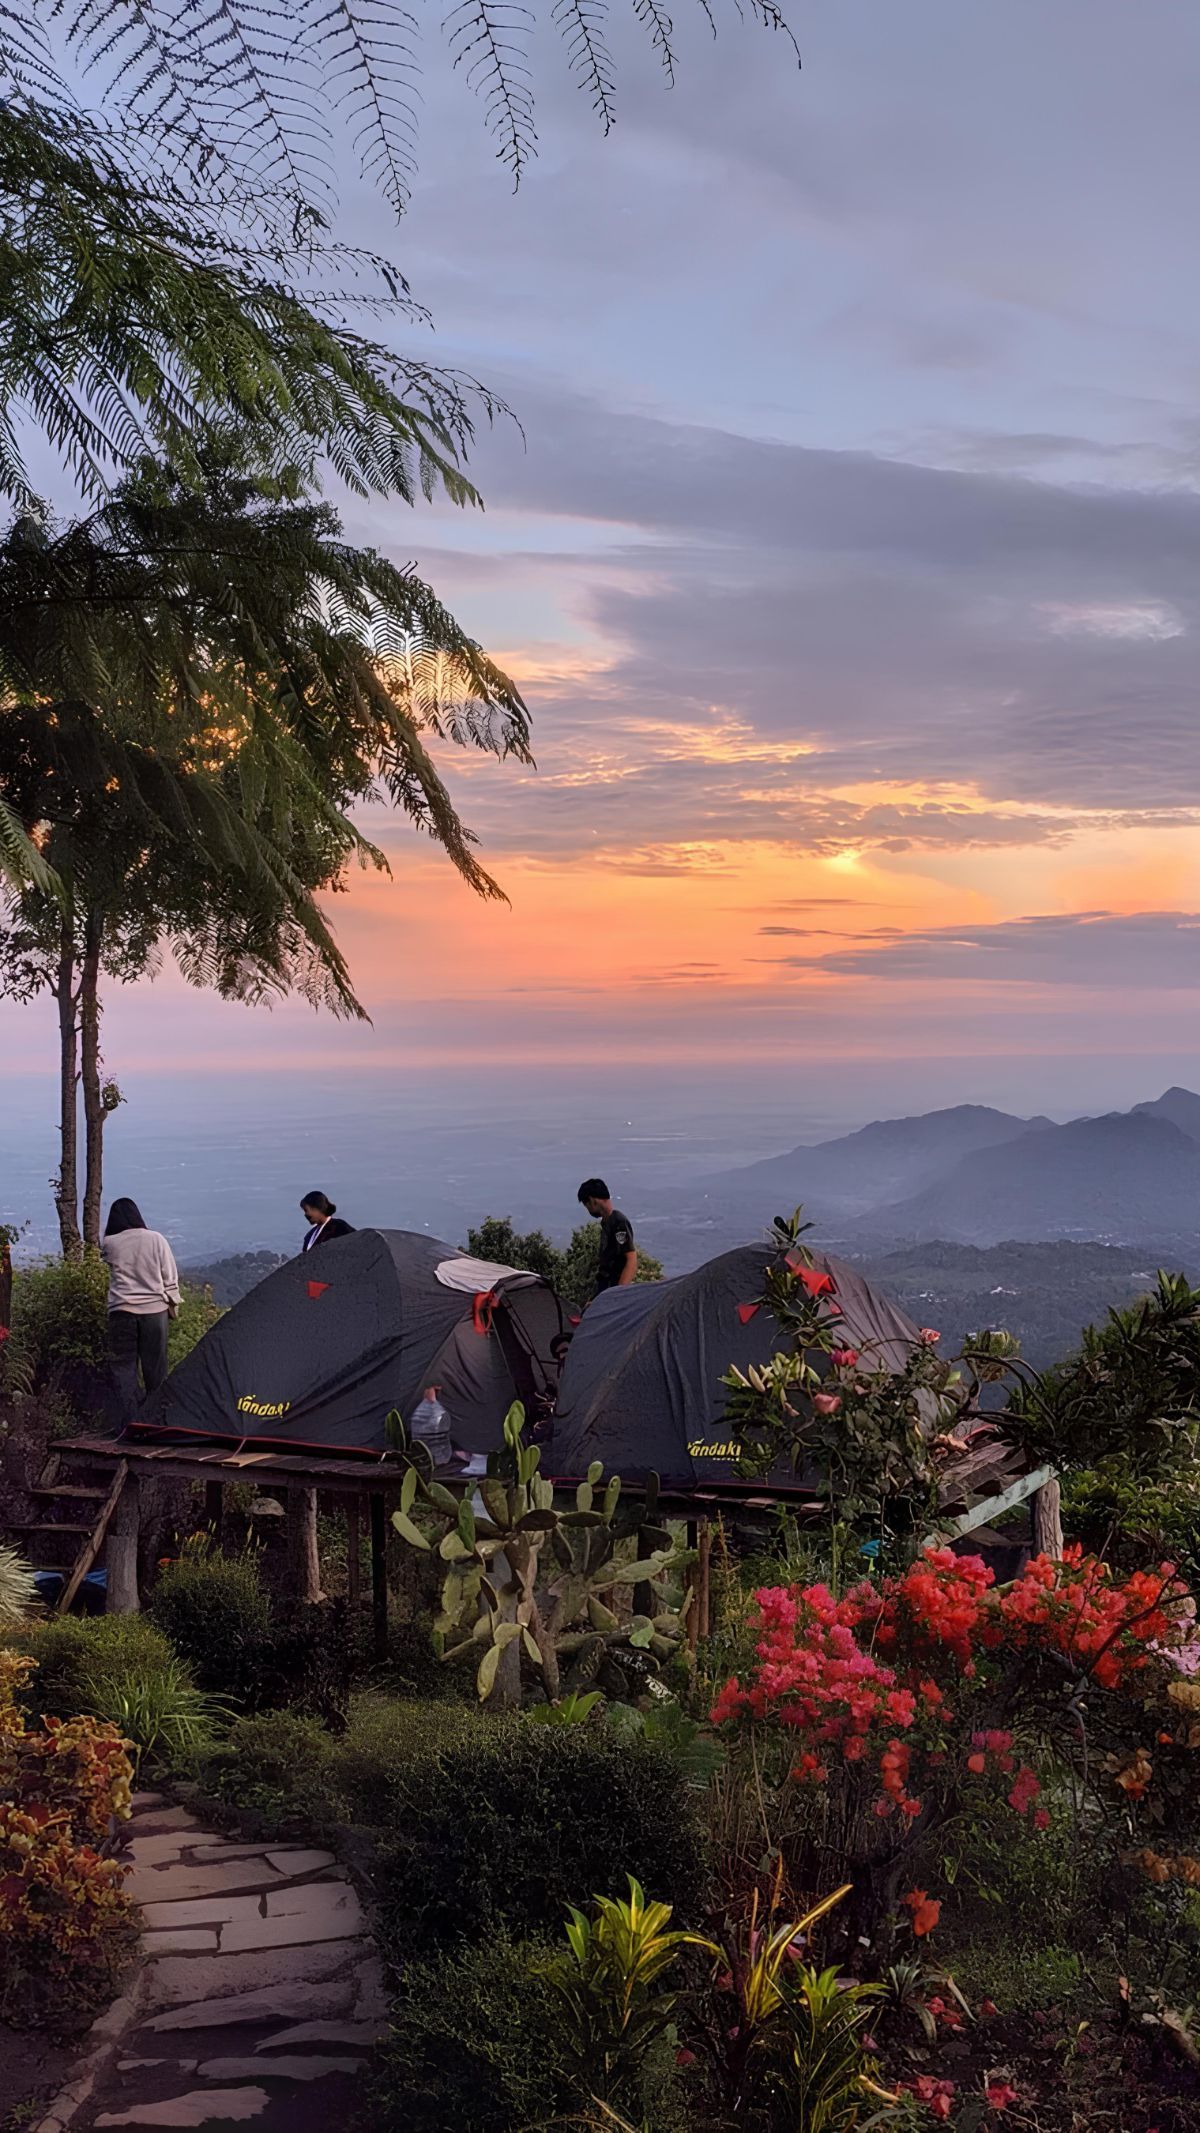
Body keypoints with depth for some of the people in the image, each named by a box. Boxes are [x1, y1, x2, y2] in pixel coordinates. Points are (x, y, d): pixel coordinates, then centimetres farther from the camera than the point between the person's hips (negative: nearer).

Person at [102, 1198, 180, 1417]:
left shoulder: (109, 1244, -3)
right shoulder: (156, 1239, -2)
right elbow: (170, 1277, 2)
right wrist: (172, 1305, 13)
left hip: (121, 1311, -1)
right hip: (154, 1309, 1)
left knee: (124, 1365, 3)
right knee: (155, 1366, 9)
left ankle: (129, 1419, -4)